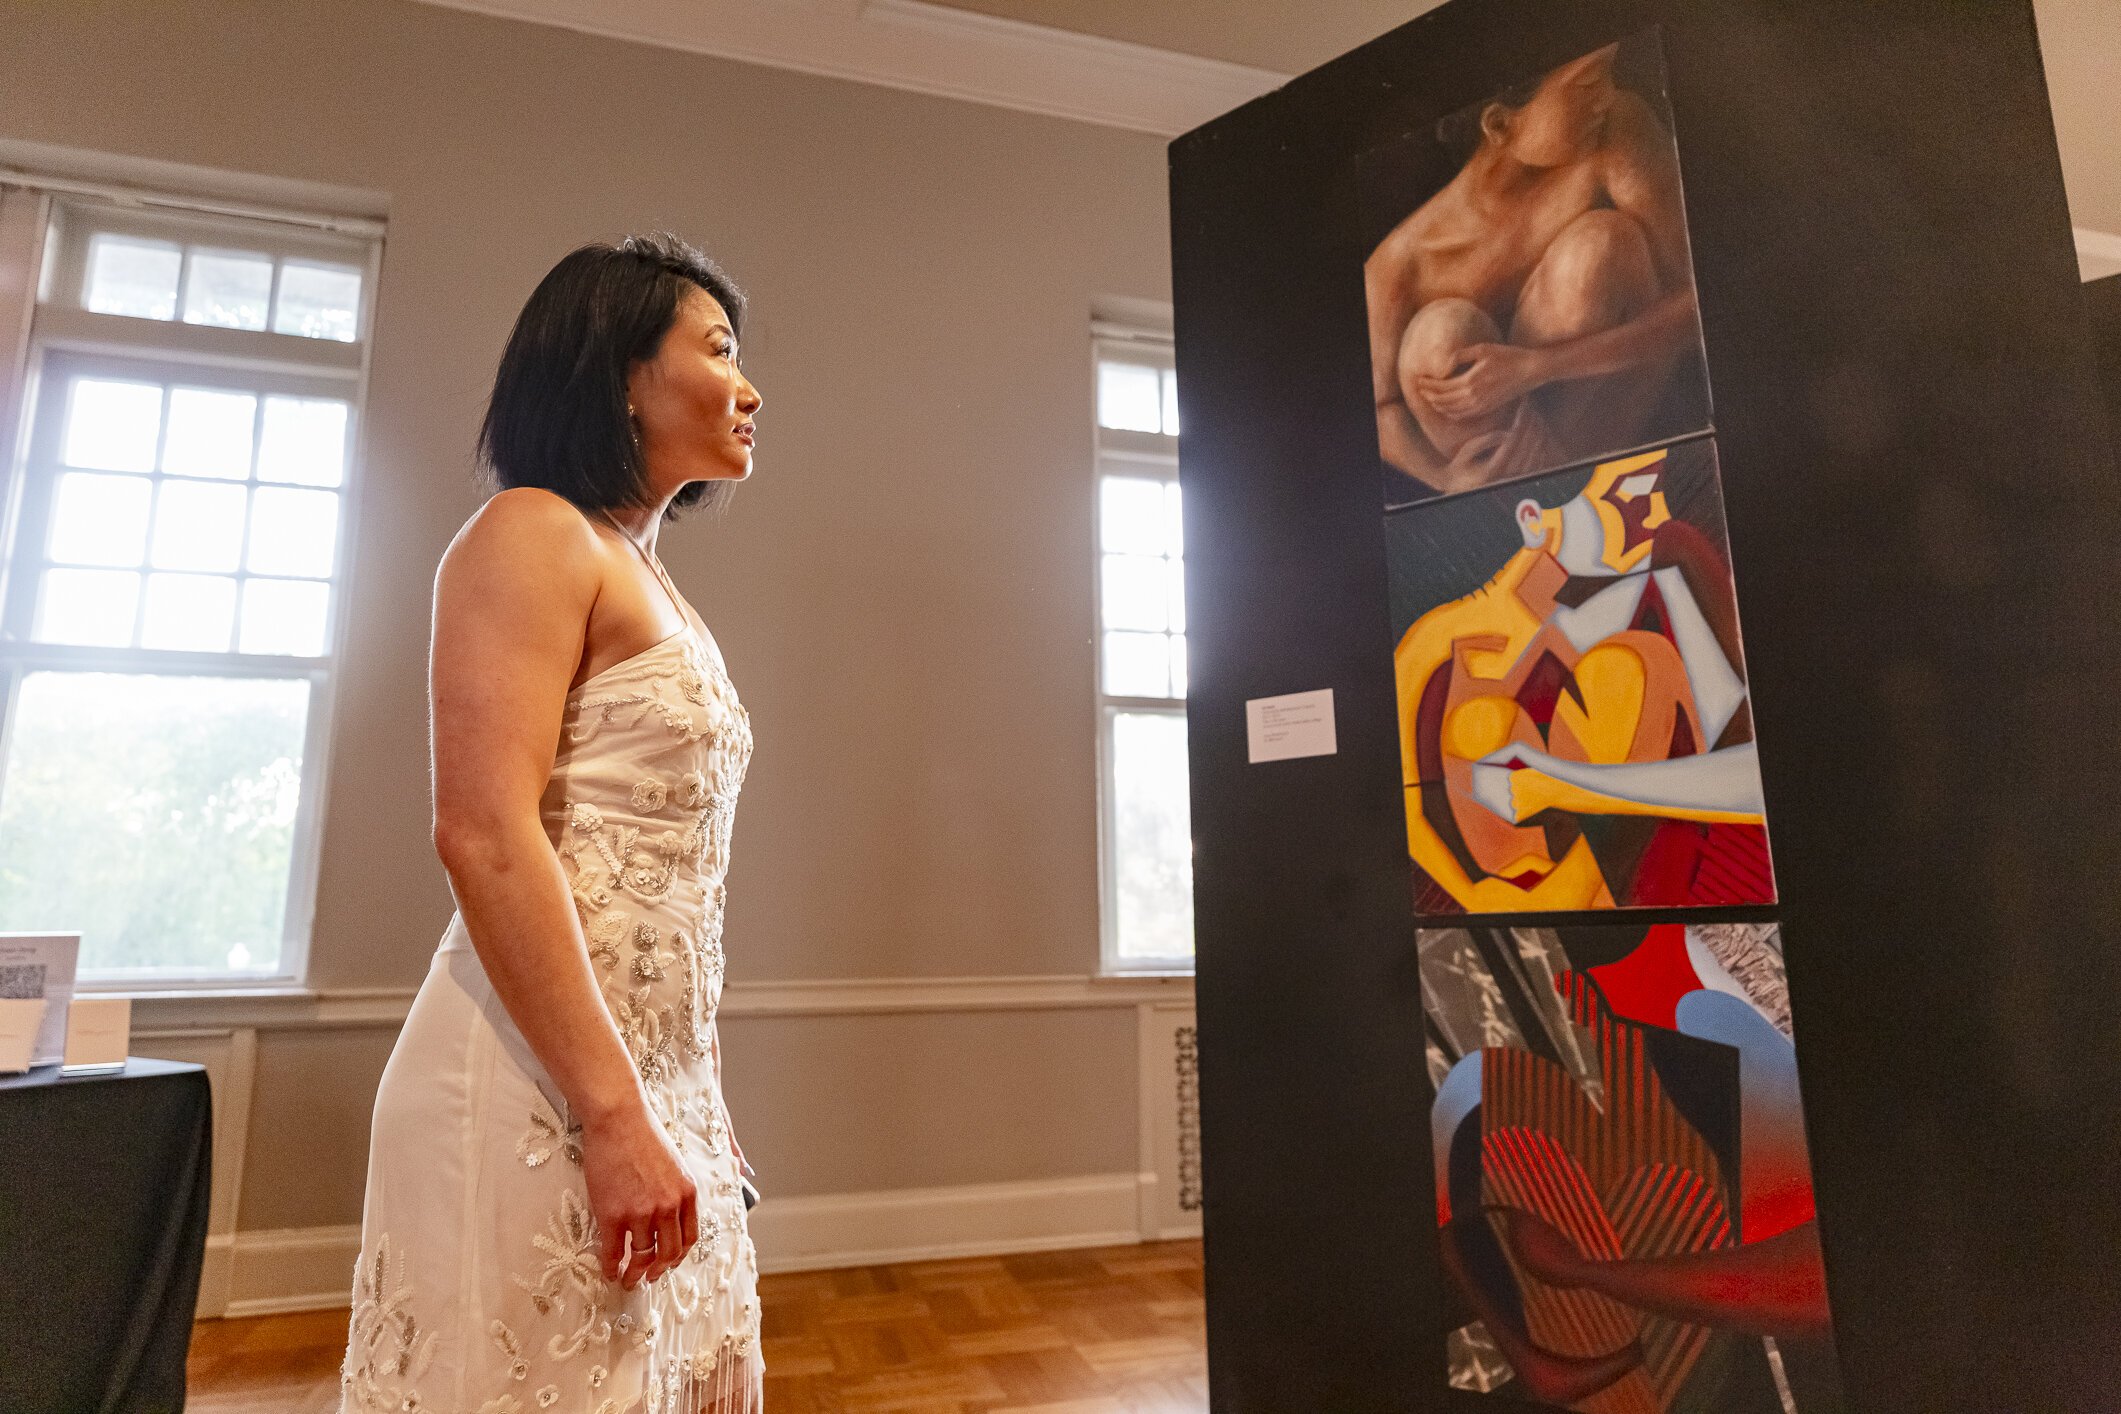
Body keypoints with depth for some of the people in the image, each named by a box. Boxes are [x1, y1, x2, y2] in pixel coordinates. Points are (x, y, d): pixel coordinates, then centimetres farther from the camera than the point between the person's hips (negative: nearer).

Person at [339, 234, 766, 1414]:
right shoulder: (534, 532, -7)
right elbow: (485, 834, -19)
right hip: (552, 1083, -8)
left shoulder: (651, 578, 18)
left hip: (661, 1078, 9)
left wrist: (676, 1109, 17)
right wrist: (612, 1113, -21)